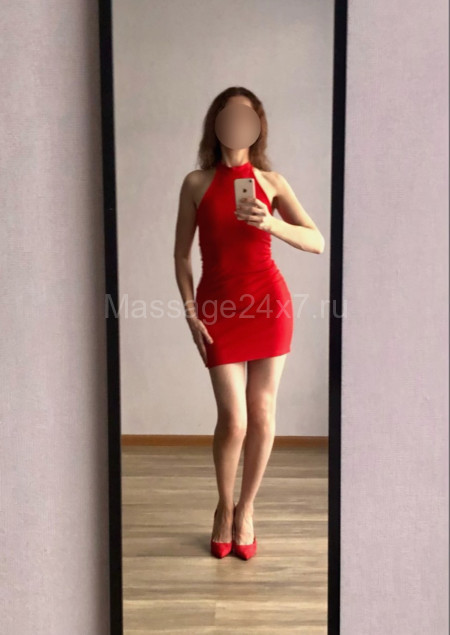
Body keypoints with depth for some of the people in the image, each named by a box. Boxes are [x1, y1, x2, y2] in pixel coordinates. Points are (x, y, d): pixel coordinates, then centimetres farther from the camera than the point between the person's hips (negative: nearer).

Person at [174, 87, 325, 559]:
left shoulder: (271, 182, 4)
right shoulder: (196, 183, 3)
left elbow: (317, 242, -4)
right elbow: (181, 255, 5)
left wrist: (270, 223, -21)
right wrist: (190, 314, -3)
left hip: (269, 302, 1)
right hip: (219, 306, -1)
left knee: (262, 414, 4)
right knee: (233, 420, -3)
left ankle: (246, 510, 25)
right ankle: (224, 509, 24)